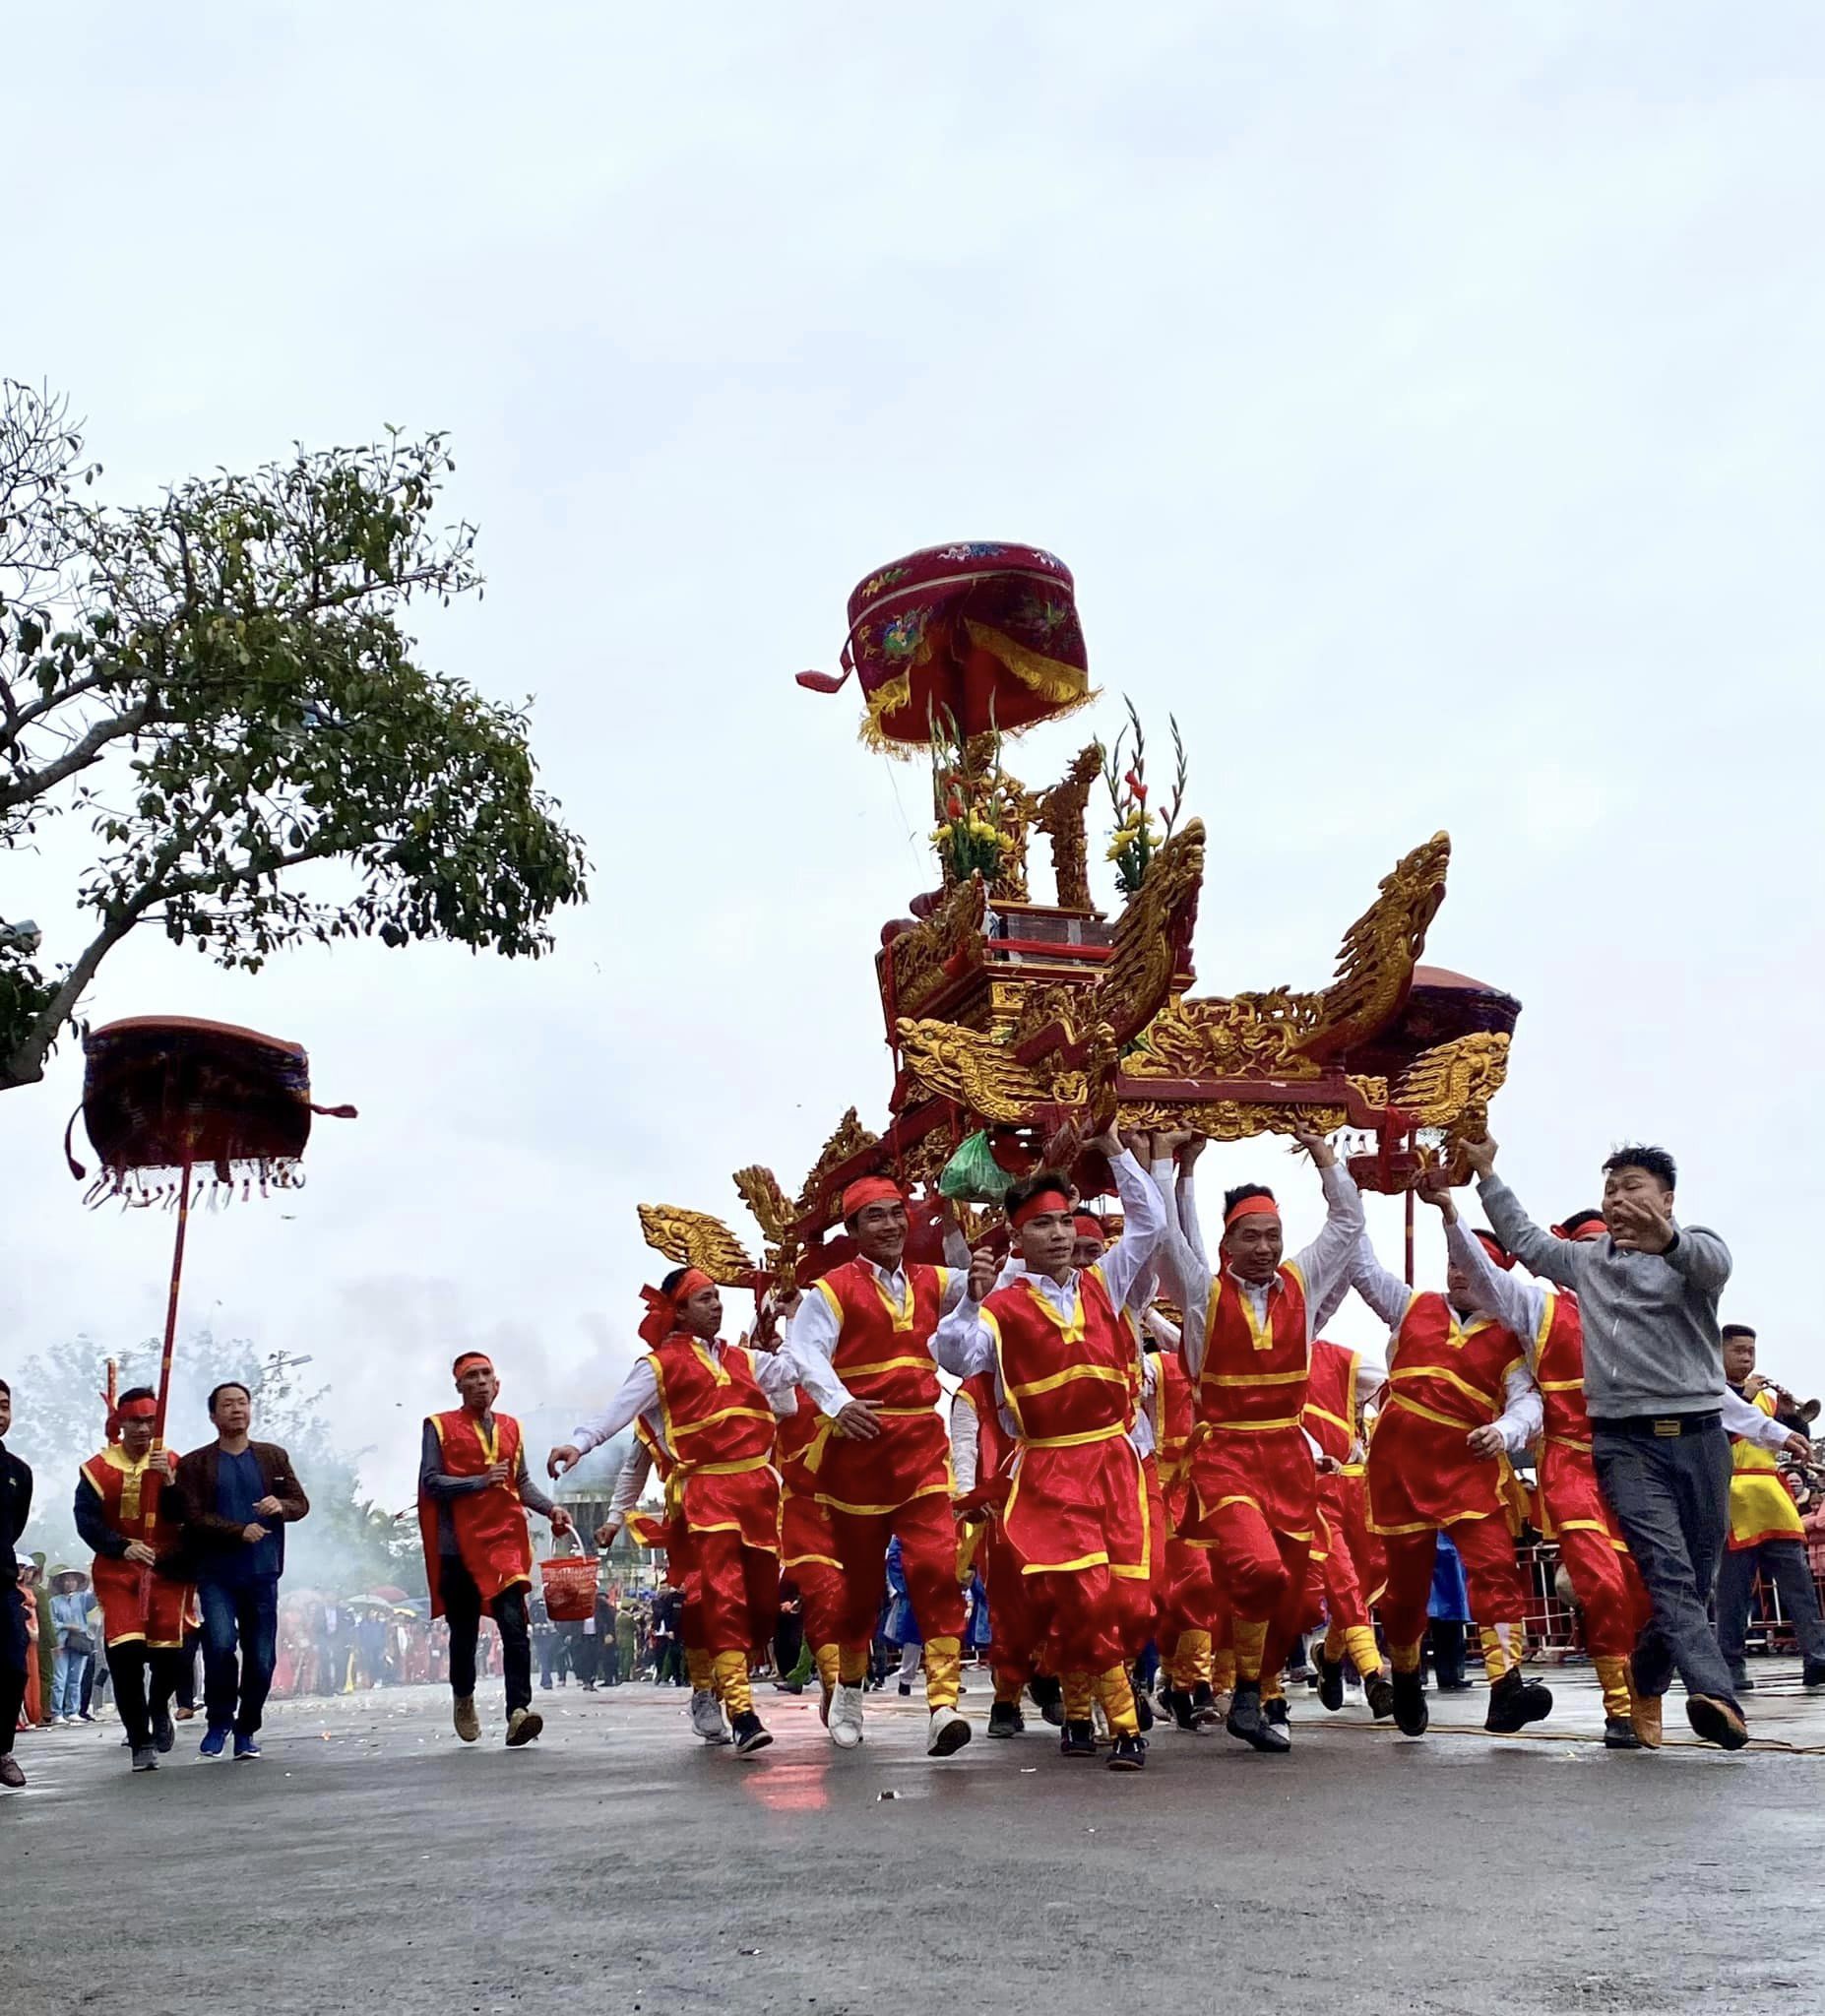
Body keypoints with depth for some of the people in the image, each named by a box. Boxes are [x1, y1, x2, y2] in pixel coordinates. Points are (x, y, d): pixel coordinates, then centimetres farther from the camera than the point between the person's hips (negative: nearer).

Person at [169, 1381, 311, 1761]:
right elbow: (194, 1517, -5)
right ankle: (219, 1720, 3)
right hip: (216, 1574, -2)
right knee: (220, 1643, -19)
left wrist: (282, 1505, -11)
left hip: (262, 1573, 2)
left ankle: (246, 1730, 20)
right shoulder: (194, 1464, 4)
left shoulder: (273, 1456, 12)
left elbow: (302, 1502, 11)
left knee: (261, 1658, 2)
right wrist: (240, 1531, -16)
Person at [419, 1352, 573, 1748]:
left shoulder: (510, 1428, 13)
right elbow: (430, 1482, -5)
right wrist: (481, 1481, -15)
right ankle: (463, 1698, 36)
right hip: (460, 1544, -1)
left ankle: (518, 1711, -19)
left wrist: (551, 1509, 1)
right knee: (464, 1630, 11)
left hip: (505, 1540, 1)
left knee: (515, 1625, -14)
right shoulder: (439, 1427, 3)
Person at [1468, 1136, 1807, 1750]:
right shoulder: (1585, 1260, 17)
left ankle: (1643, 1685, 27)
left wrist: (1667, 1240, -45)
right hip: (1626, 1440, 1)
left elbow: (1714, 1263, -21)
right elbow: (1524, 1238, 27)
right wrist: (1486, 1174, 17)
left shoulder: (1694, 1246, 3)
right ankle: (1717, 1695, -31)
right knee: (1668, 1570, -18)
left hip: (1699, 1435, 0)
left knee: (1697, 1581, 7)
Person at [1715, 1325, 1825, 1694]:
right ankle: (1730, 1664, 1)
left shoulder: (1765, 1396, 21)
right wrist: (1742, 1397, -17)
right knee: (1734, 1588, -4)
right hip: (1733, 1503, -5)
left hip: (1773, 1501, 5)